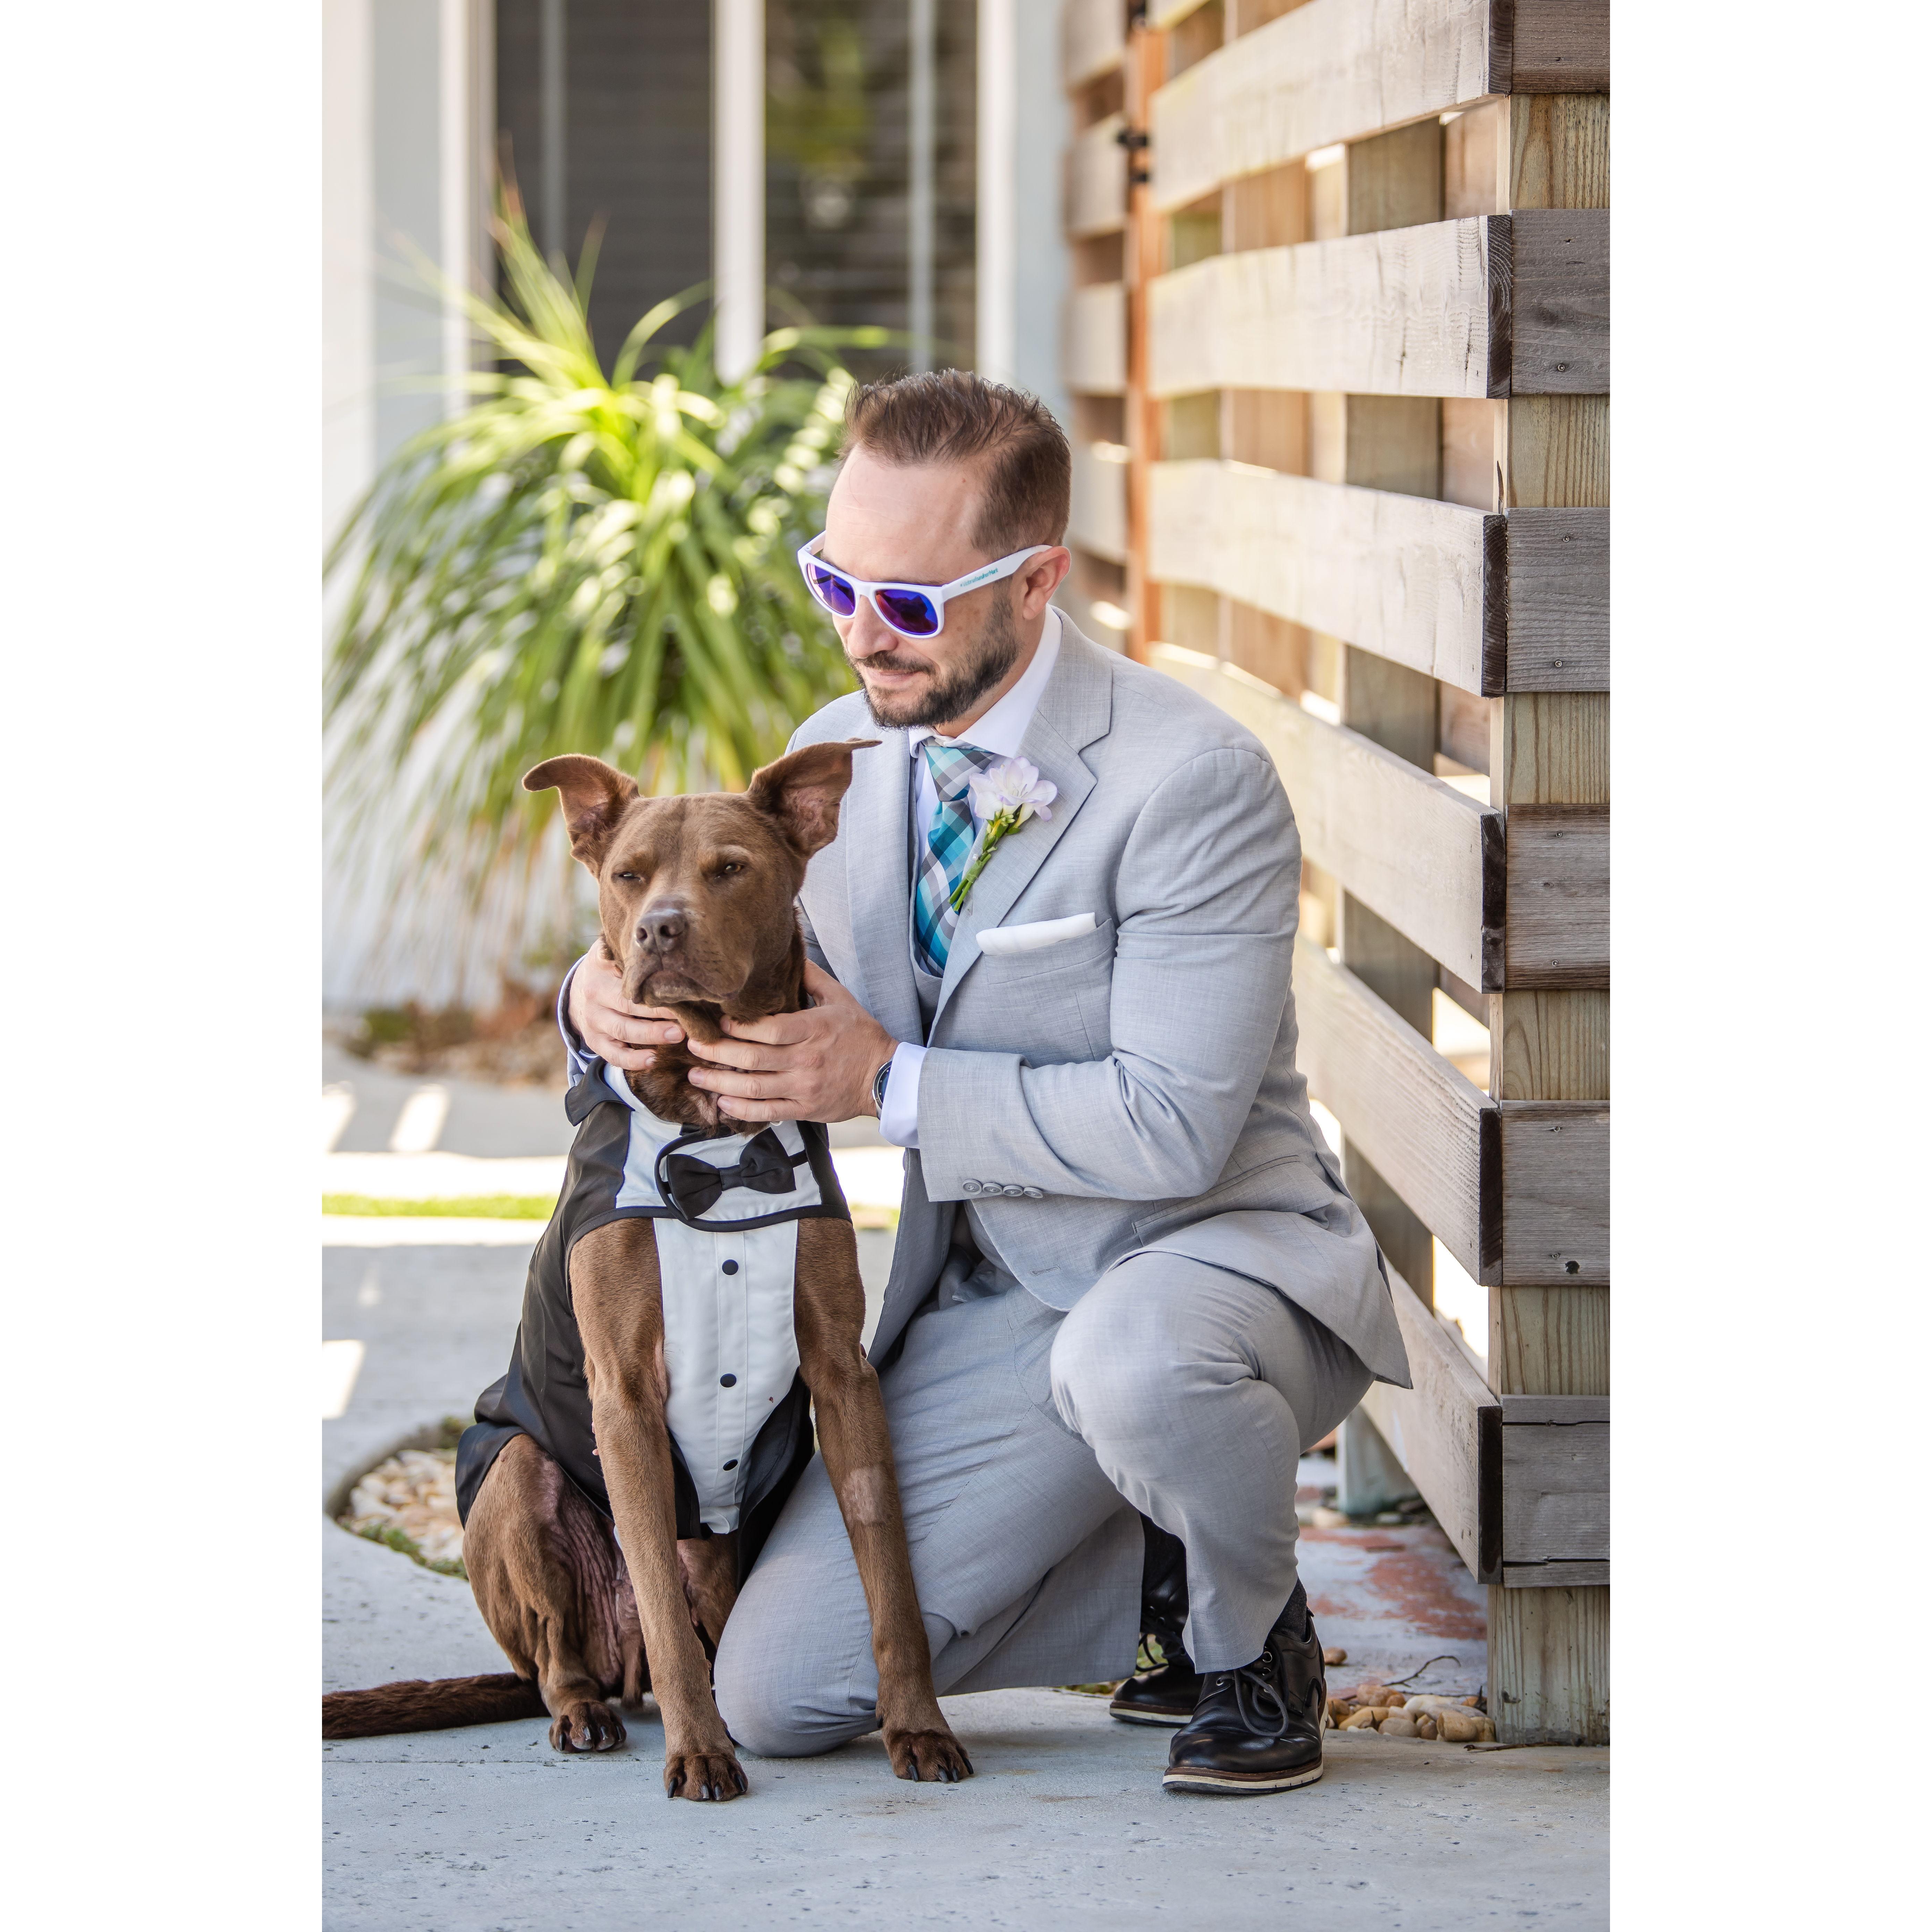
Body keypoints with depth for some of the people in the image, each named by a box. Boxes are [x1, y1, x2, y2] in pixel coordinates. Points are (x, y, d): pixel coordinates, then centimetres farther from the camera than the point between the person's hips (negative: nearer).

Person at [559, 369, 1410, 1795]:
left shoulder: (1193, 781, -20)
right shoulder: (841, 752, 1)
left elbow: (1172, 1128, -23)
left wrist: (892, 1083, -22)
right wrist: (612, 998, -11)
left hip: (1222, 1249, -6)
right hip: (991, 1299, 6)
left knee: (1133, 1355, -43)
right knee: (776, 1694, -6)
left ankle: (1256, 1644, -9)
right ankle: (1166, 1571, 16)